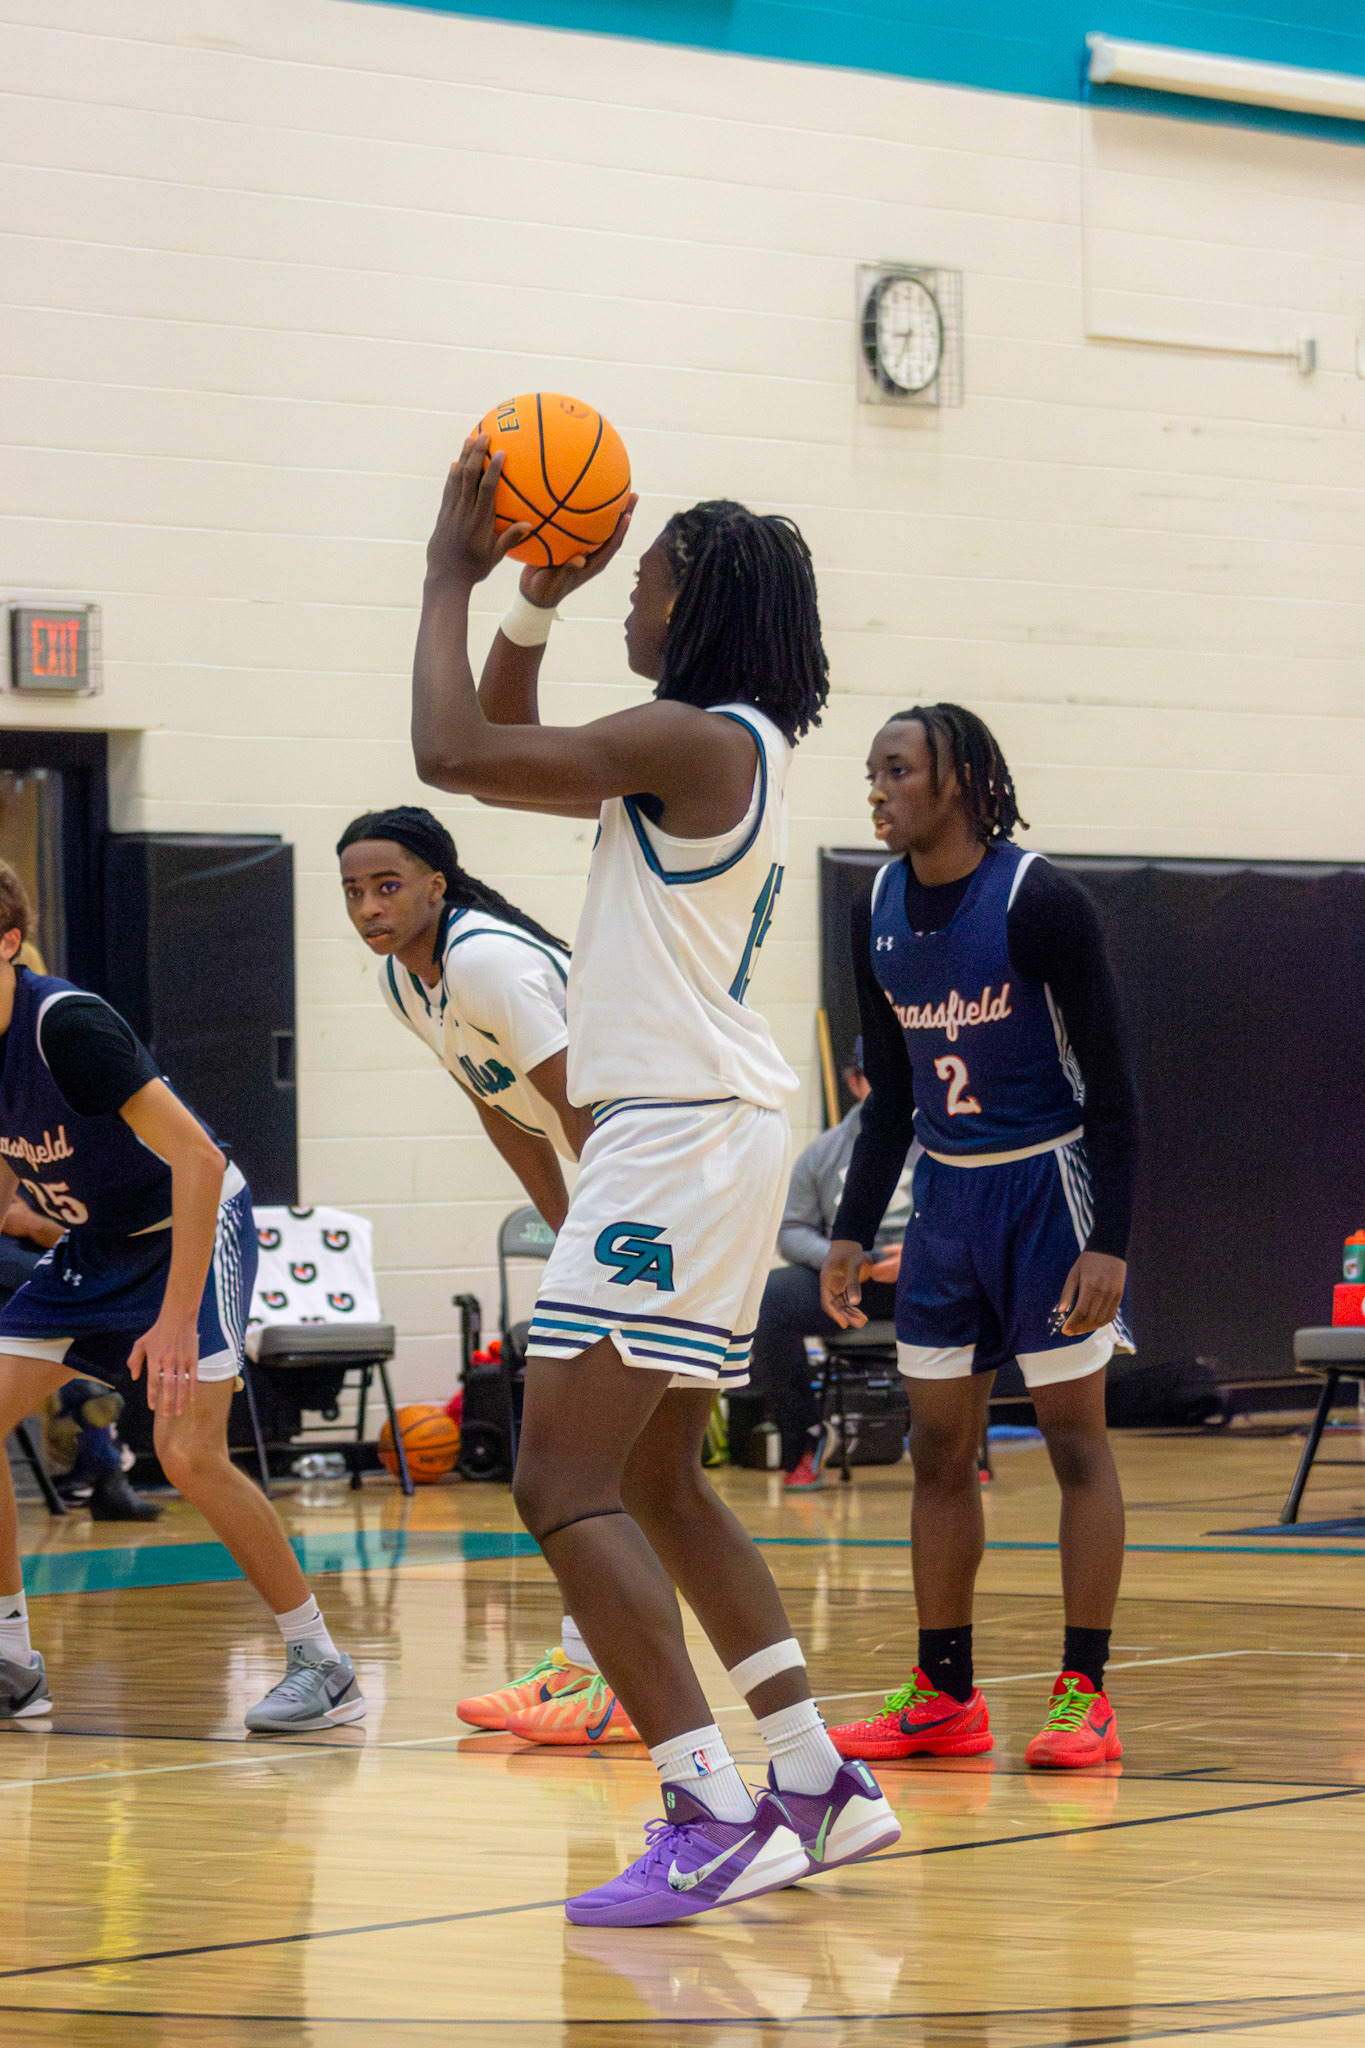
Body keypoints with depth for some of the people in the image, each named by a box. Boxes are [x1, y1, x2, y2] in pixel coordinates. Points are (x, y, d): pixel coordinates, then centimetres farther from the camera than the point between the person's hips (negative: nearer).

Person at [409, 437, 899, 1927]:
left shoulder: (693, 738, -14)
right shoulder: (735, 749, 15)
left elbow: (455, 754, -18)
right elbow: (509, 750, 26)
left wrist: (451, 576, -6)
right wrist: (534, 599, 14)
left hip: (679, 1139, -10)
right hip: (711, 1136, 10)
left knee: (564, 1483, -13)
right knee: (657, 1483, 19)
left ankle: (713, 1821, -19)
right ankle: (818, 1785, 20)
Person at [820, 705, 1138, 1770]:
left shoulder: (1041, 901, -16)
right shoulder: (878, 915, 3)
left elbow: (1112, 1086, -15)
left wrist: (1110, 1242, -21)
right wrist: (853, 1232, 9)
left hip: (1046, 1184, -7)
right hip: (947, 1192, 7)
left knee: (1075, 1435, -3)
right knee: (939, 1444, 7)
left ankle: (1084, 1694, 0)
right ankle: (945, 1696, 13)